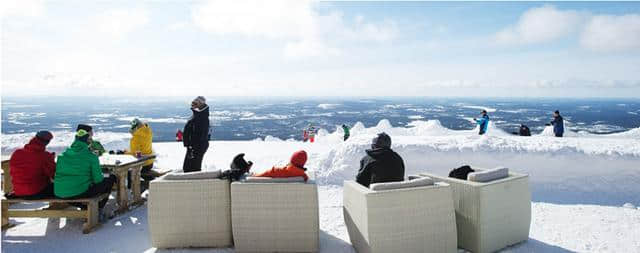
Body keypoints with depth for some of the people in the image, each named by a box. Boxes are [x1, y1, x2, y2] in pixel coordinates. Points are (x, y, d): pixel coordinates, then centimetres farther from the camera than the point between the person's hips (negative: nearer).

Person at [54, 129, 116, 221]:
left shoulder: (62, 154, 9)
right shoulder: (91, 156, -5)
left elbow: (56, 175, 18)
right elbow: (98, 179, -5)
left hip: (60, 195, 6)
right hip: (81, 192, -6)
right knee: (111, 178, 11)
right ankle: (100, 209, 17)